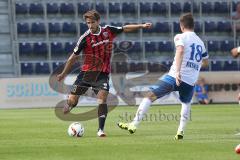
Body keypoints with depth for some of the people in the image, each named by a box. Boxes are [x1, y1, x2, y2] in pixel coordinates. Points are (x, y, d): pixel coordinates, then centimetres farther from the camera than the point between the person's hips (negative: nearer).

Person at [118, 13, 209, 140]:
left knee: (150, 95, 2)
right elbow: (205, 62, 35)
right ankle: (181, 131, 17)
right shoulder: (200, 42, 20)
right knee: (186, 103, 32)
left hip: (175, 77, -5)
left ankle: (134, 125, -5)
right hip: (191, 81, 5)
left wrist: (177, 71, -29)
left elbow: (180, 50, -20)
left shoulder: (181, 37, 1)